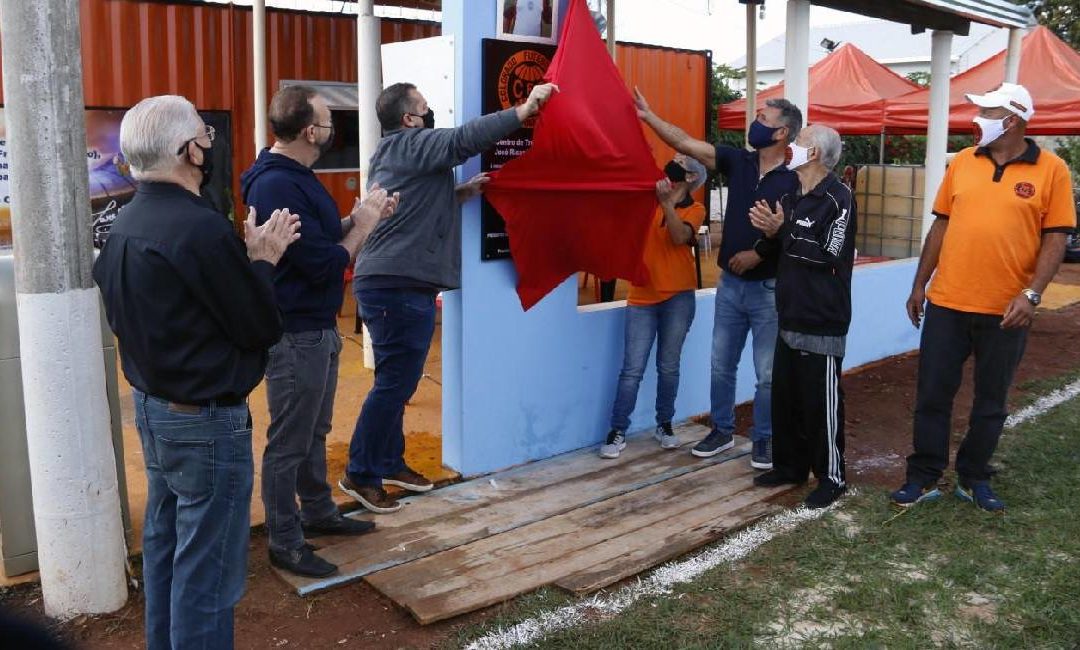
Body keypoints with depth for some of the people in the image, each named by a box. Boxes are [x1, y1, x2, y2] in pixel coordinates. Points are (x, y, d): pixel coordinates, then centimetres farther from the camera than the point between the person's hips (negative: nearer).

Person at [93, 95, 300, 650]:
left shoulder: (125, 226, 4)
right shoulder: (200, 228, -24)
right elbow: (261, 328, -17)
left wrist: (247, 255, 6)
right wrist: (263, 261, -4)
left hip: (152, 407, 10)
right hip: (206, 421, -9)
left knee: (164, 547, 21)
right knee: (207, 569, 3)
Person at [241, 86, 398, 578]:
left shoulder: (293, 177, 10)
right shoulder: (276, 186, -23)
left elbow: (320, 236, 14)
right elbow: (325, 265, -24)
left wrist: (360, 217, 0)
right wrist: (362, 226, -10)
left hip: (318, 329, 10)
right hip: (296, 335, -10)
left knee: (314, 431, 22)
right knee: (289, 443, 3)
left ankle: (318, 512, 38)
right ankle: (285, 542, 17)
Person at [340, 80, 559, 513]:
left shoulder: (395, 151, 20)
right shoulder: (410, 144, -9)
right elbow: (466, 139, -22)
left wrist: (461, 193, 12)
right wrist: (526, 109, -19)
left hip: (390, 283, 10)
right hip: (398, 286, -10)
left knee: (397, 380, 16)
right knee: (396, 381, -5)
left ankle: (390, 462, 26)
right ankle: (360, 474, 4)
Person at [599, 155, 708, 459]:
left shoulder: (695, 209, 1)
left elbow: (680, 236, -17)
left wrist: (666, 202, -27)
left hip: (678, 297, 0)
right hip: (642, 297, 1)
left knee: (668, 366, 9)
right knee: (632, 369, -1)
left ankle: (664, 425, 25)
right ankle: (617, 432, 5)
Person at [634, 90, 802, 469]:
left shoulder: (793, 182, -10)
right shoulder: (738, 162, 2)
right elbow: (685, 143, -2)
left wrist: (760, 253, -23)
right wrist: (647, 115, -7)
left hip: (768, 288, -4)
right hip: (730, 283, 5)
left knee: (767, 373, 6)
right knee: (721, 365, 13)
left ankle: (763, 439, 22)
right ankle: (723, 431, 29)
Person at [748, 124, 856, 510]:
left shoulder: (837, 198, -12)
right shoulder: (792, 198, 15)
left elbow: (828, 255, -19)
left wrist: (781, 229, -19)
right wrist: (769, 231, 2)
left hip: (822, 323, -8)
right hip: (790, 318, 8)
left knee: (821, 404, -1)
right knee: (785, 398, 13)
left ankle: (832, 477, 12)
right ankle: (790, 465, 27)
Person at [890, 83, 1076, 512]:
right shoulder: (961, 163, 5)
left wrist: (1031, 295, -15)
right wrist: (919, 285, 8)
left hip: (1005, 310, -2)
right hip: (947, 303, 2)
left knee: (991, 401, 11)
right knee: (933, 395, 6)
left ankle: (974, 479, 27)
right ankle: (923, 478, 18)